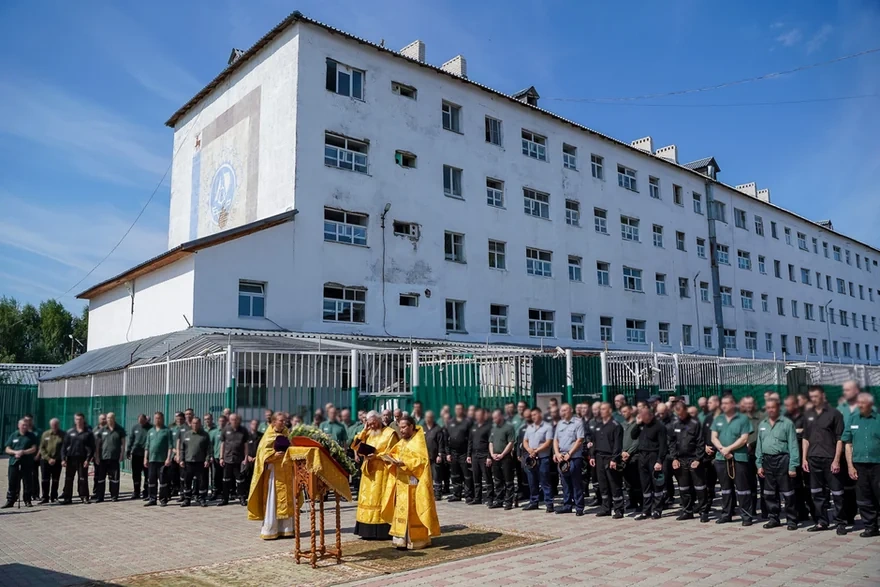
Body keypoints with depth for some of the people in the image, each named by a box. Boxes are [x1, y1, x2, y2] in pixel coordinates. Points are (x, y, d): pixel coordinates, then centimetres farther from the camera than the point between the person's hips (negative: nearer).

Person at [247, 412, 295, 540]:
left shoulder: (288, 434, 12)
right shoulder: (268, 436, -1)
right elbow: (263, 453, -5)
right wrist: (274, 455, -20)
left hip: (287, 472, 5)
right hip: (273, 471, -5)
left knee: (288, 501, 6)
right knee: (272, 501, -4)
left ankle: (286, 528, 13)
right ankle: (269, 530, 1)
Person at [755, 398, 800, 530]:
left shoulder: (787, 423, -7)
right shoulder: (762, 424, 11)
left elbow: (793, 446, -9)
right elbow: (759, 445, 13)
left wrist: (793, 466, -13)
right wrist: (759, 464, 8)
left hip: (782, 460, -6)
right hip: (767, 461, 6)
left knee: (787, 493, 0)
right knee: (769, 493, 12)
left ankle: (791, 520, 12)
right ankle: (773, 518, 23)